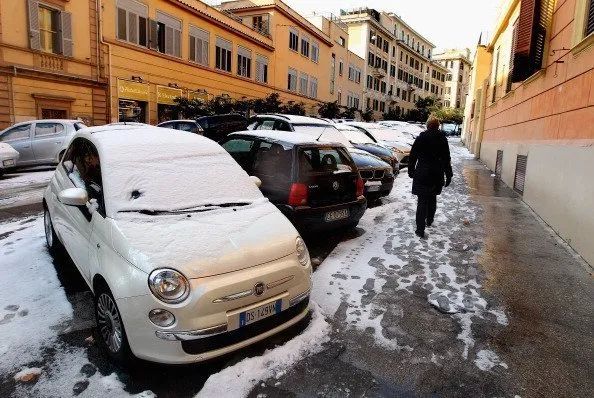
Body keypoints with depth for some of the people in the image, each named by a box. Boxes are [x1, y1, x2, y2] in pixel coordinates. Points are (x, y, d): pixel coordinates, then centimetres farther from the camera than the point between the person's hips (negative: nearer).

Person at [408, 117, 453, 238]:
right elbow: (446, 160, -1)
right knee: (432, 199, 22)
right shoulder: (442, 139, -2)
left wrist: (411, 171, 12)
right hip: (437, 176, 2)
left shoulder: (420, 138, -2)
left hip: (421, 175, -1)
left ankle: (420, 229, -5)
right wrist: (448, 176, 4)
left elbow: (412, 157, 1)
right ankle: (429, 220, 39)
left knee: (422, 201, -1)